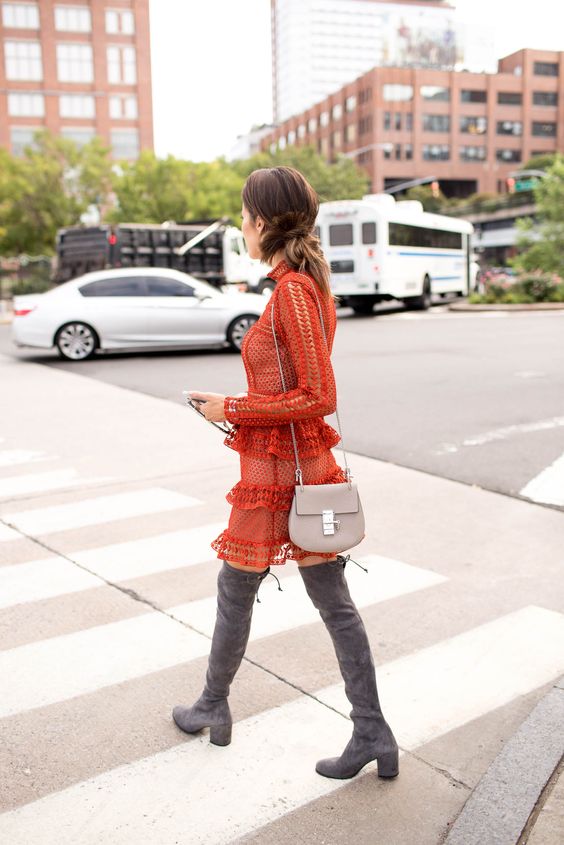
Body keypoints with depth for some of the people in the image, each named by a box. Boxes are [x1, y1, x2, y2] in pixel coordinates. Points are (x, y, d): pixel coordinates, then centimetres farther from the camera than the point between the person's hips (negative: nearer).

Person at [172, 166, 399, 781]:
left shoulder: (291, 290, -19)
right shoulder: (310, 283, 10)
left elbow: (319, 398, -21)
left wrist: (234, 409, -14)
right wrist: (234, 407, 15)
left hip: (275, 468, -9)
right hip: (308, 462, 9)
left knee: (236, 591, 13)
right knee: (333, 599, 12)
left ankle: (213, 707, 35)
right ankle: (373, 735, 20)